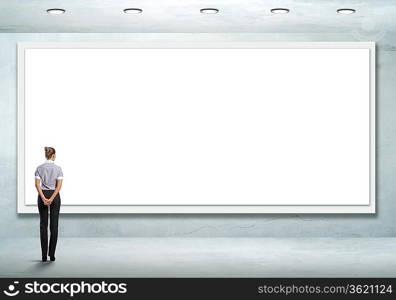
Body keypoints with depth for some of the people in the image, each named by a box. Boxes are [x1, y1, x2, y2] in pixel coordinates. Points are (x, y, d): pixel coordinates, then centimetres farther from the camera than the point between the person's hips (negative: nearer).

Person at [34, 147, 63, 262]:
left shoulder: (39, 168, -1)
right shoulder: (58, 168, -5)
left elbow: (37, 184, -10)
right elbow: (59, 185, -13)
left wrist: (44, 198, -15)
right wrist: (51, 199, -16)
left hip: (42, 196, 1)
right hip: (54, 196, -1)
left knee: (43, 225, 4)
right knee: (54, 225, 3)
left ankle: (44, 255, 1)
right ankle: (52, 255, 0)